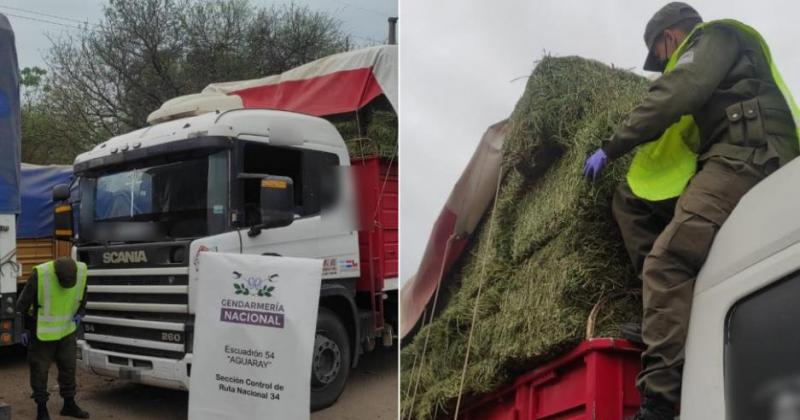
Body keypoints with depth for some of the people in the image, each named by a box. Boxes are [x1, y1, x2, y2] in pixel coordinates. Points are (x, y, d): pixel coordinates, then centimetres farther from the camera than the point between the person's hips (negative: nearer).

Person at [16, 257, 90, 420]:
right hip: (42, 332, -4)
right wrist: (24, 329, -7)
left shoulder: (81, 271, -15)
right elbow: (23, 303, -13)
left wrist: (79, 313, -8)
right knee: (40, 370, 5)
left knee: (68, 367, 12)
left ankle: (69, 405, 26)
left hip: (66, 330, 4)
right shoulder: (39, 274, -27)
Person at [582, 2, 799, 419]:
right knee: (629, 198, 12)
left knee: (668, 260, -26)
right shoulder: (716, 56, 36)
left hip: (747, 157, -10)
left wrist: (610, 147, -4)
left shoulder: (715, 36, 7)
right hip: (731, 164, 10)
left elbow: (674, 96, -9)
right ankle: (675, 313, -3)